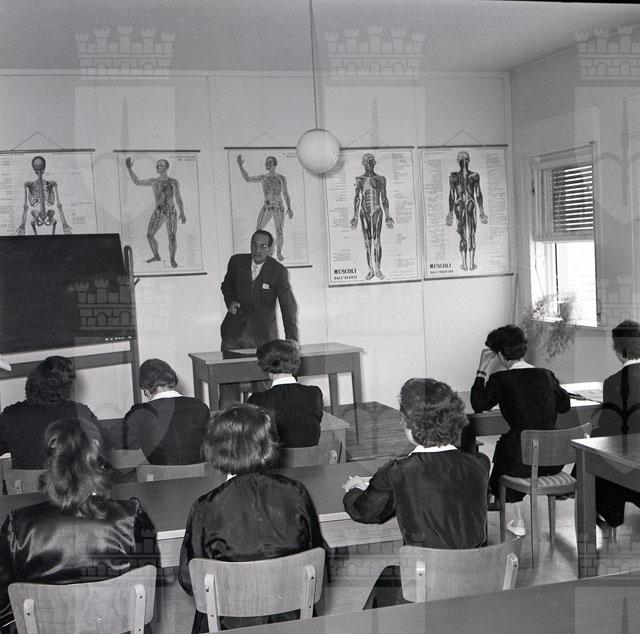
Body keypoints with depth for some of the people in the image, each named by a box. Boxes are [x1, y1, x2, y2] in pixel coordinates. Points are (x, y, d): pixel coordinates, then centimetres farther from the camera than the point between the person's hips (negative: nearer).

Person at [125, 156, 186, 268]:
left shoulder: (174, 182, 0)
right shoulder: (153, 182, 7)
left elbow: (178, 198, 4)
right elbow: (137, 182, 9)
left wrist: (182, 213, -5)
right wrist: (129, 169, 0)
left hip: (171, 213, -3)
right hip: (158, 212, 3)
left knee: (172, 238, -10)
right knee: (150, 236, 0)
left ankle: (172, 259, 11)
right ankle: (156, 256, 23)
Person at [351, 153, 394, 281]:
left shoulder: (380, 179, 5)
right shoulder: (359, 179, 7)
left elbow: (384, 198, 5)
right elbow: (357, 198, 6)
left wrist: (387, 216, 1)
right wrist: (355, 217, 1)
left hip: (377, 212, -2)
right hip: (364, 213, 2)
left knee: (376, 240, -10)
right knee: (367, 241, 2)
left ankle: (378, 269, -4)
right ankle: (370, 270, 7)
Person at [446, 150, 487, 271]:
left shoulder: (453, 176, -5)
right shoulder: (475, 175, -5)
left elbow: (451, 196, -2)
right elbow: (478, 194, -2)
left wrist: (451, 212, 5)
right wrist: (481, 211, 6)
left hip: (459, 206, 0)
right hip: (471, 205, 0)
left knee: (463, 236, 7)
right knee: (472, 235, 7)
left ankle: (465, 264, 6)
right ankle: (472, 263, 7)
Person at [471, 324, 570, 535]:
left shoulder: (500, 379, -9)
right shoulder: (546, 375, 4)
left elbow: (478, 405, 3)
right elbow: (565, 405, 18)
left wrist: (481, 371, 8)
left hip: (523, 462, -5)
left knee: (502, 449, 29)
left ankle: (518, 521, 29)